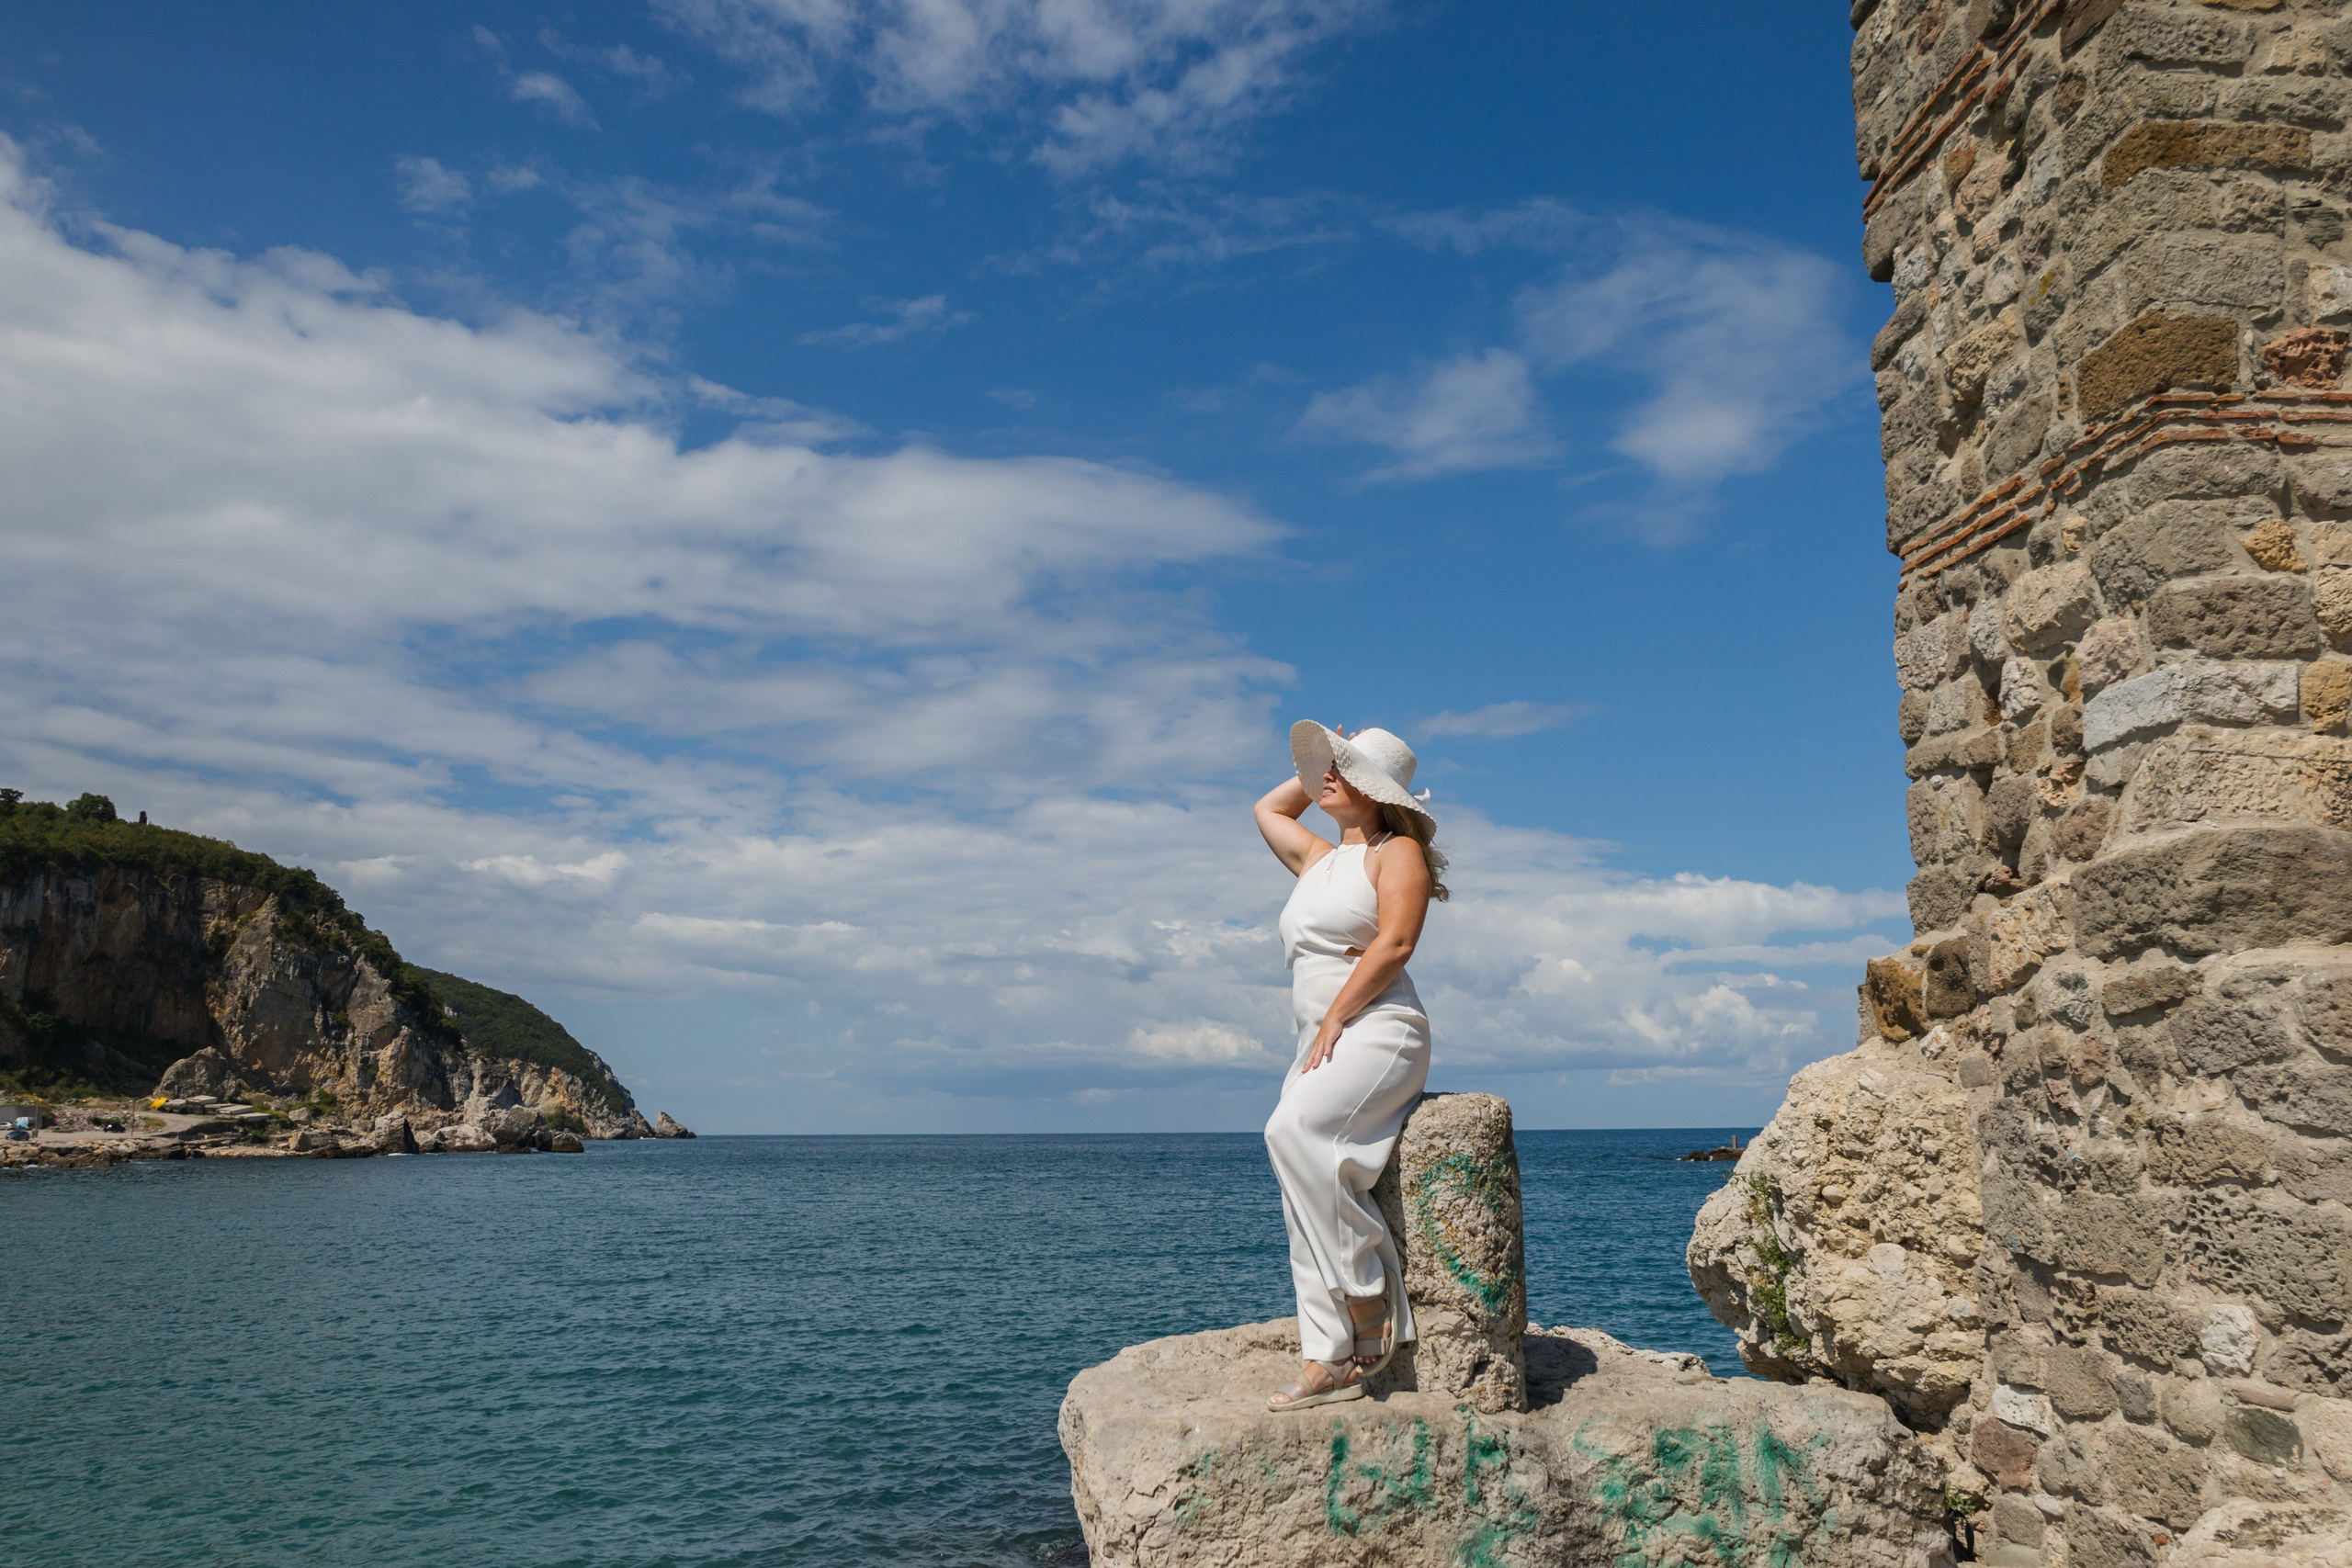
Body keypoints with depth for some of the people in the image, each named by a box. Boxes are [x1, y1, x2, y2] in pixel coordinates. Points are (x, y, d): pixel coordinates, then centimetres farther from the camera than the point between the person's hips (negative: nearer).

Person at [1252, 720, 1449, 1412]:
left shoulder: (1398, 853, 0)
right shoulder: (1318, 858, 22)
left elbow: (1395, 944, -14)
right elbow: (1266, 810, 39)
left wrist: (1334, 1019, -17)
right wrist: (1320, 774, 28)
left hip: (1378, 1031, -8)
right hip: (1320, 1045, 8)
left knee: (1293, 1128, -31)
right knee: (1305, 1205, -2)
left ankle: (1371, 1291, -21)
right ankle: (1329, 1361, -1)